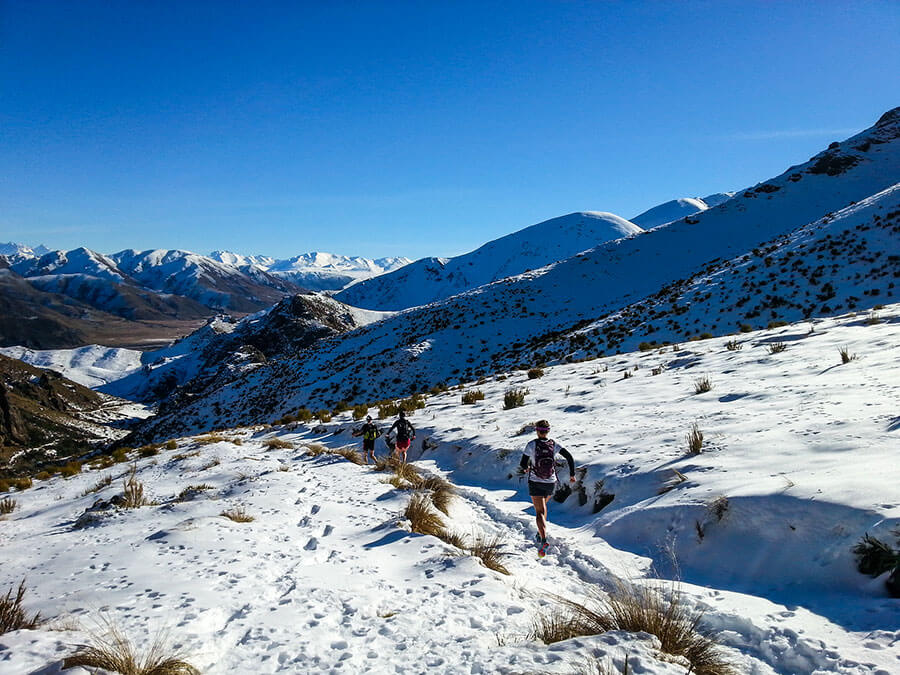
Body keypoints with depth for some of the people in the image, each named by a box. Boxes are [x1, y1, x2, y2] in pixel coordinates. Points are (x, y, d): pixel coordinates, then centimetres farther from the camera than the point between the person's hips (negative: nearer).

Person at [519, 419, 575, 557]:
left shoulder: (532, 444, -13)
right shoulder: (554, 444, -6)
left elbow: (523, 464, -10)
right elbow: (569, 457, -13)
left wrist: (526, 468, 13)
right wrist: (572, 474, -3)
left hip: (535, 483, -3)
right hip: (551, 483, 3)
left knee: (540, 512, -5)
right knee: (543, 505, 30)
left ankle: (543, 540, -26)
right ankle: (540, 533, 33)